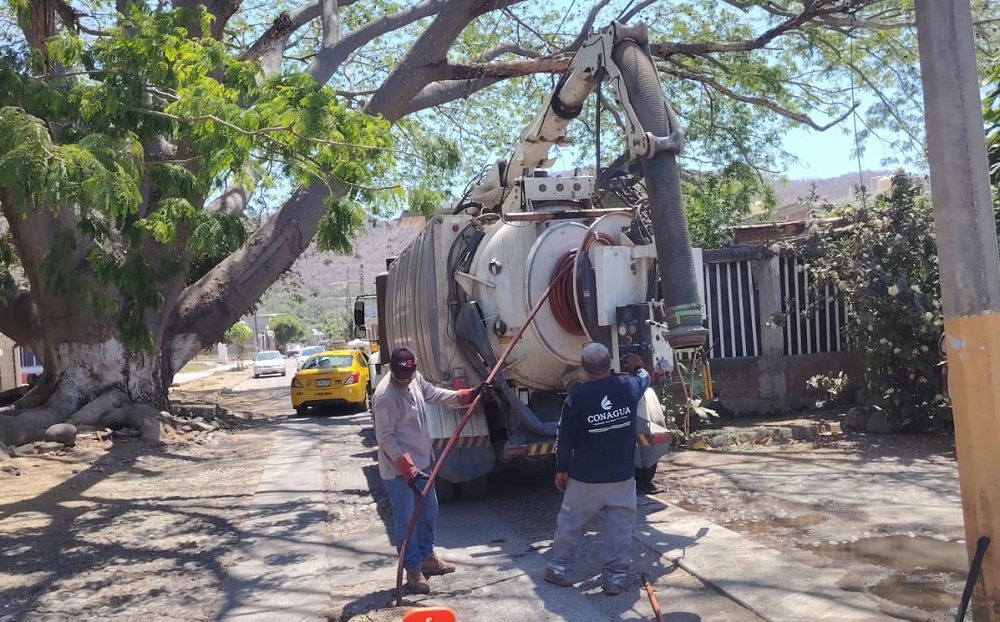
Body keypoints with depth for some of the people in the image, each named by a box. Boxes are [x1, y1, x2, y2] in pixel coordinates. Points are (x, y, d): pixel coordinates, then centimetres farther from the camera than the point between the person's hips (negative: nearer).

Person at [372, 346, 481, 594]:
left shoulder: (416, 378, -3)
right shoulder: (384, 395, -26)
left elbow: (432, 394, 19)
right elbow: (385, 437, -23)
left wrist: (462, 395, 15)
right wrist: (406, 466, -27)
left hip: (421, 462, 9)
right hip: (397, 470, -9)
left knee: (428, 512, 21)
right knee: (405, 520, 2)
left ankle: (427, 557, 39)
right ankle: (413, 570, 16)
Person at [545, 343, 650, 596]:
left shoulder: (576, 398, -15)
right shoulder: (629, 387, -7)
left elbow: (564, 439, -8)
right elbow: (645, 378, 19)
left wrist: (561, 469, 5)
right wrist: (638, 365, 41)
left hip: (585, 477, -2)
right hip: (623, 476, 2)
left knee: (570, 523, 14)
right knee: (620, 527, 11)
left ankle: (560, 569, 25)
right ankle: (614, 578, 15)